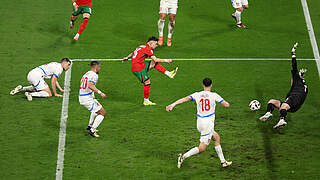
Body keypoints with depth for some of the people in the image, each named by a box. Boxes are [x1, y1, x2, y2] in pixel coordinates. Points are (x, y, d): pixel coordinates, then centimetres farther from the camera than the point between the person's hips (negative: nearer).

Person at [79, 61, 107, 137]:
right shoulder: (94, 75, -13)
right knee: (103, 113, -6)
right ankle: (92, 130, -9)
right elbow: (90, 85, -29)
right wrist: (100, 92, -34)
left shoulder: (86, 74, 16)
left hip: (81, 97, 10)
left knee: (96, 109, 33)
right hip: (88, 99, -10)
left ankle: (90, 126, 36)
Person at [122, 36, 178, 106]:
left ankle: (169, 74, 5)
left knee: (155, 64, 9)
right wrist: (166, 60, -9)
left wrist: (127, 57, 40)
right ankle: (146, 101, 7)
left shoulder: (142, 47, 15)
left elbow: (133, 53, 28)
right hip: (138, 68, -9)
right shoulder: (148, 49, -12)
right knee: (147, 83, -4)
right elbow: (155, 60, -17)